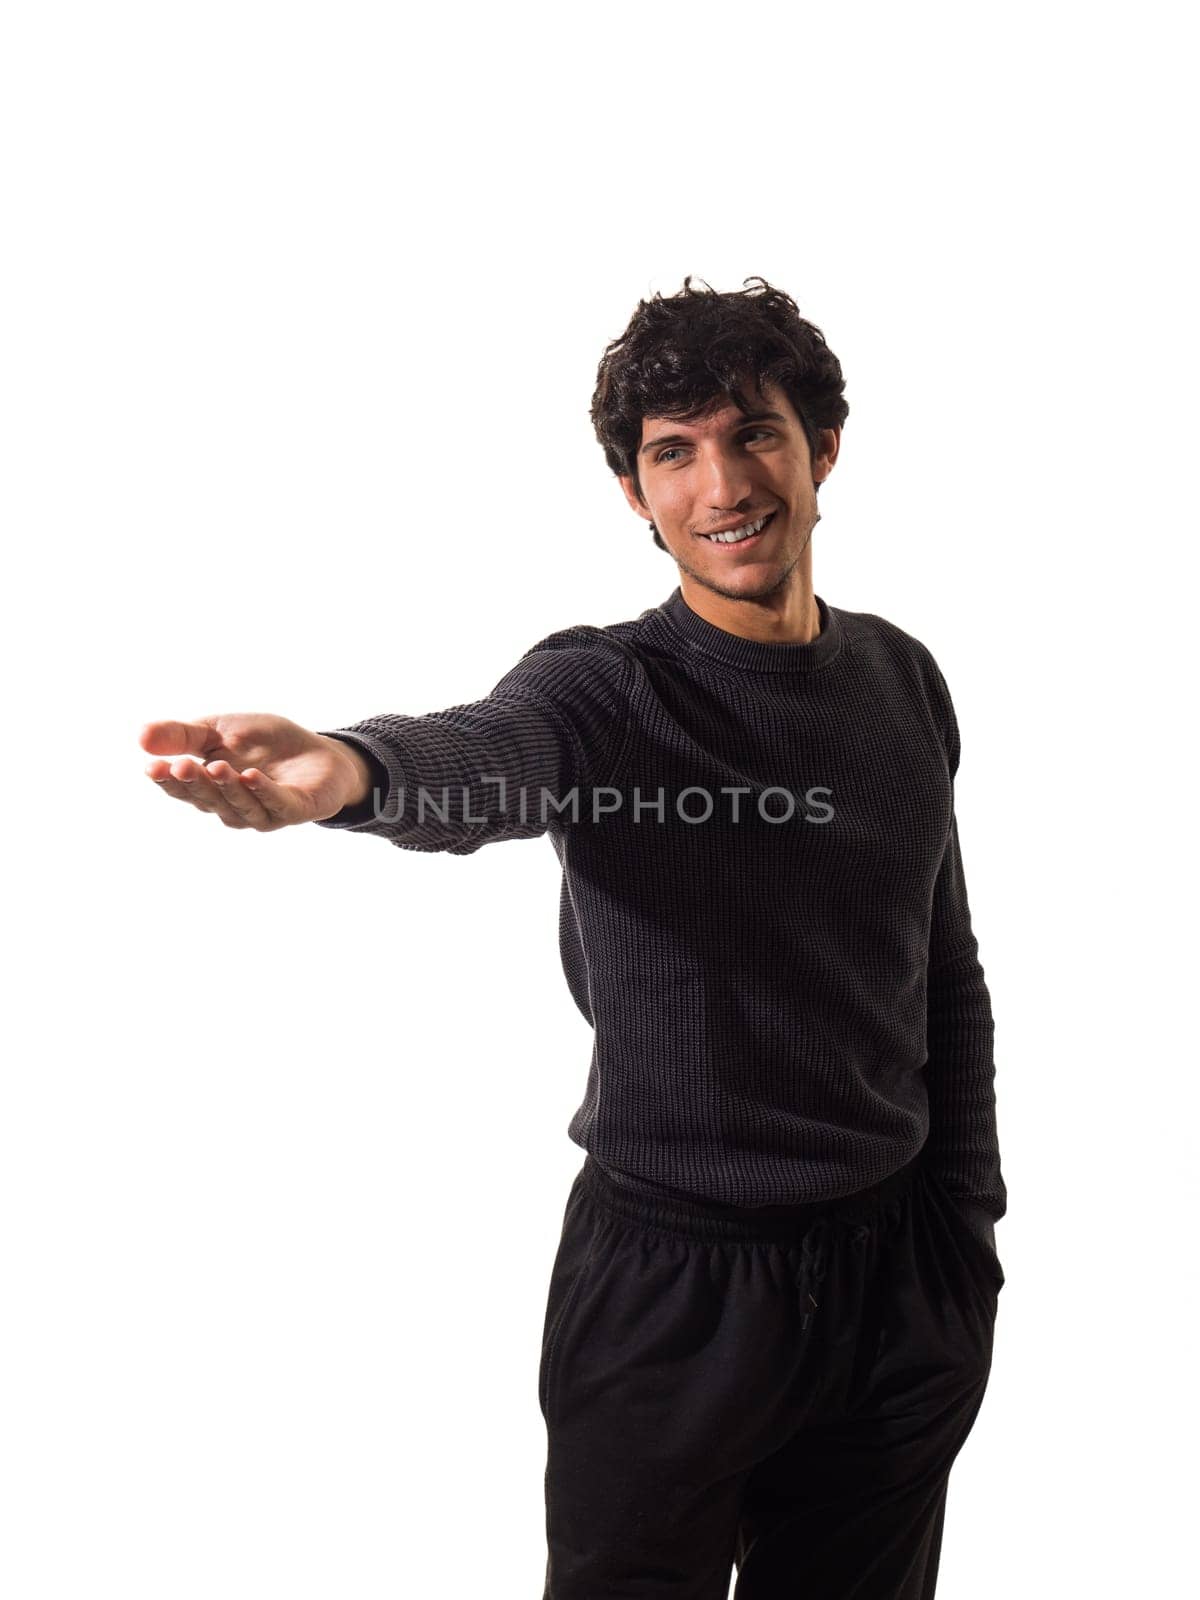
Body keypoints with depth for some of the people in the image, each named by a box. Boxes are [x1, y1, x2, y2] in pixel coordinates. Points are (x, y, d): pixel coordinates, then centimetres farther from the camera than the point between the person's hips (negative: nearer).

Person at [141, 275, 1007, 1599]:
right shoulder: (603, 689, -13)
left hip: (897, 1283, 5)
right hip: (670, 1289, -4)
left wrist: (970, 1238, 11)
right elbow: (475, 758, -38)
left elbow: (947, 979, 10)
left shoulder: (901, 678, 3)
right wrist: (345, 768, -61)